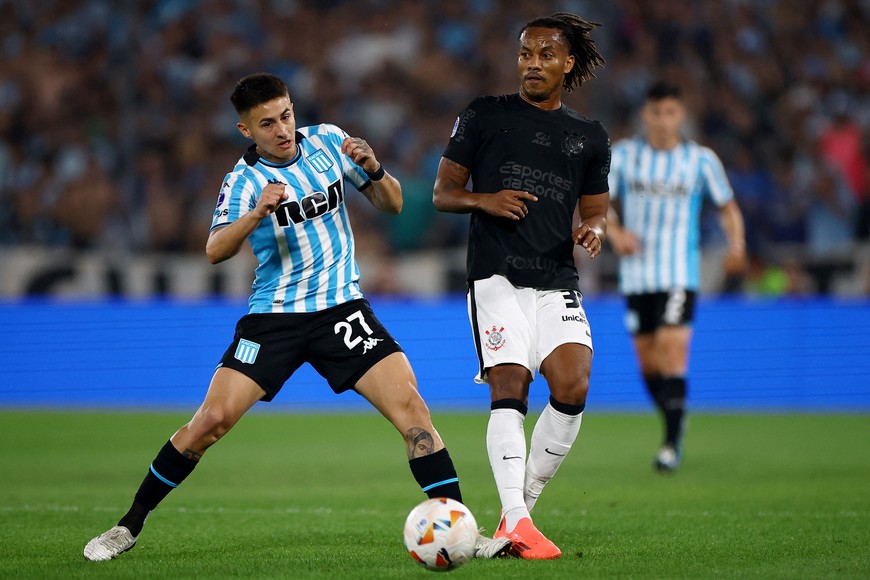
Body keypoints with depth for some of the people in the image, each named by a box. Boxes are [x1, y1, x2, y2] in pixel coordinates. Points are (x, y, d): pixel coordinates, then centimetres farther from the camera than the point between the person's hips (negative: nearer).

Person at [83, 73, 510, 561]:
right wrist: (257, 214, -41)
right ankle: (130, 526, 4)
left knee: (411, 408, -14)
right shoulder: (245, 179, -8)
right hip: (274, 316, -2)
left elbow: (392, 204, 7)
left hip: (342, 309, 2)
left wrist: (374, 170, -14)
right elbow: (215, 251, -24)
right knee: (212, 419, -11)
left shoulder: (327, 140, 1)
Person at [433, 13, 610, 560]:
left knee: (573, 387, -16)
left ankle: (521, 505, 1)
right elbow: (443, 192, 10)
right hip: (498, 278, -3)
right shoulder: (485, 115, 9)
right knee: (510, 389, -17)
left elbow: (596, 209, 23)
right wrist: (484, 200, -11)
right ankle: (518, 521, -24)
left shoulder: (590, 137, 16)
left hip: (559, 283, 3)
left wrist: (593, 229, -1)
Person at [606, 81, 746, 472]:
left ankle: (672, 444, -16)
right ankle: (674, 424, 29)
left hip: (680, 273, -3)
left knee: (672, 346, -18)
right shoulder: (624, 155, 5)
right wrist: (615, 232, -12)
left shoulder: (701, 160, 2)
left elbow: (727, 206, 11)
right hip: (636, 274, 3)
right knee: (647, 359, 6)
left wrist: (736, 244, -7)